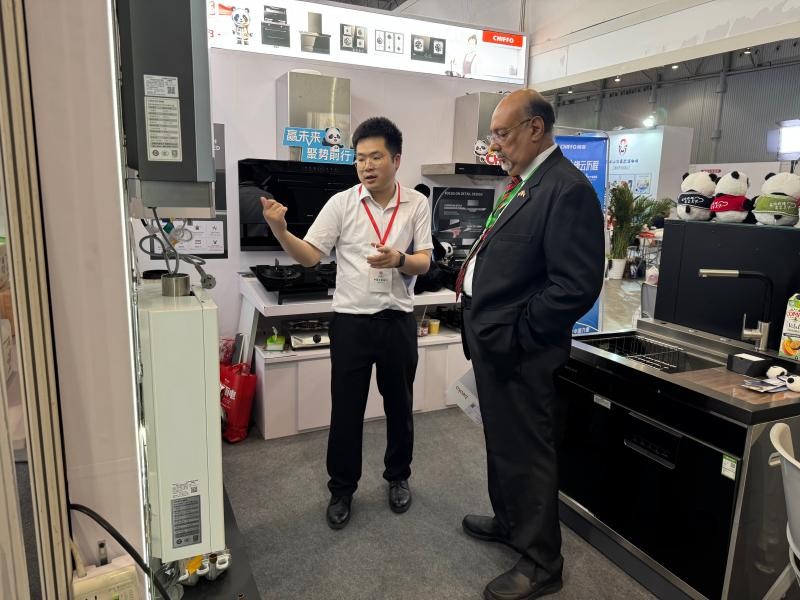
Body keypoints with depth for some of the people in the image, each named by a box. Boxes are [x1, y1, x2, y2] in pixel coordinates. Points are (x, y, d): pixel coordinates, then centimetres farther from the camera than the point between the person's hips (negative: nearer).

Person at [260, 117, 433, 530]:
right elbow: (310, 256, -6)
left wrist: (398, 259, -23)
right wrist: (279, 231, -23)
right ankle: (342, 489, 27)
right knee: (346, 409, 7)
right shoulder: (341, 203, -2)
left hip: (398, 320, 1)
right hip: (351, 320, -1)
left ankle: (398, 477, 37)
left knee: (399, 405, 15)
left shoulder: (417, 204, 1)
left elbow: (424, 262, -2)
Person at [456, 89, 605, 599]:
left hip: (519, 351, -9)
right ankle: (509, 521, 46)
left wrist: (513, 336, -20)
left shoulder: (568, 189, -18)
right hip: (492, 342, 9)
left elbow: (577, 287, -24)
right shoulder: (523, 185, 12)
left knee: (527, 453, 6)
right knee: (501, 441, 24)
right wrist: (480, 326, 10)